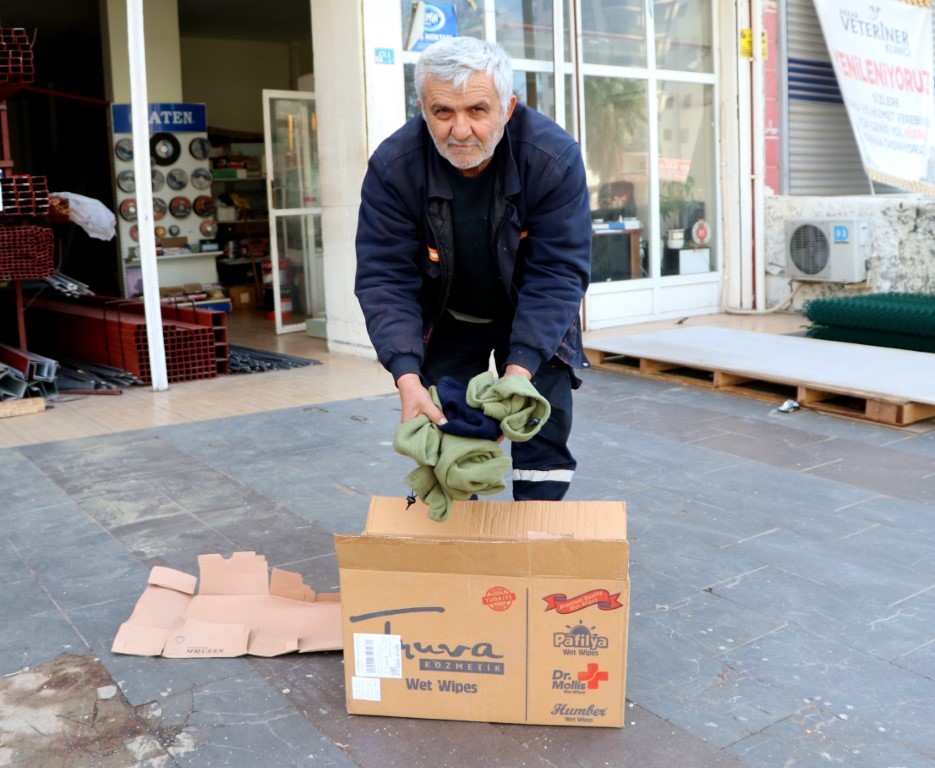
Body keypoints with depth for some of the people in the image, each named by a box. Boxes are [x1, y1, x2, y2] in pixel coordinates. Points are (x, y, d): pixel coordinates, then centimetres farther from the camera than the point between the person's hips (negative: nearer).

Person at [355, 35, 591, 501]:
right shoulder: (393, 166, -24)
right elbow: (386, 278, -23)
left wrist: (520, 369, -36)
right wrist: (407, 377, -36)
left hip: (533, 317, -1)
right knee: (439, 429, 3)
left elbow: (558, 271, -25)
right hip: (446, 320, 1)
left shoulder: (554, 158, -27)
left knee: (545, 427, -3)